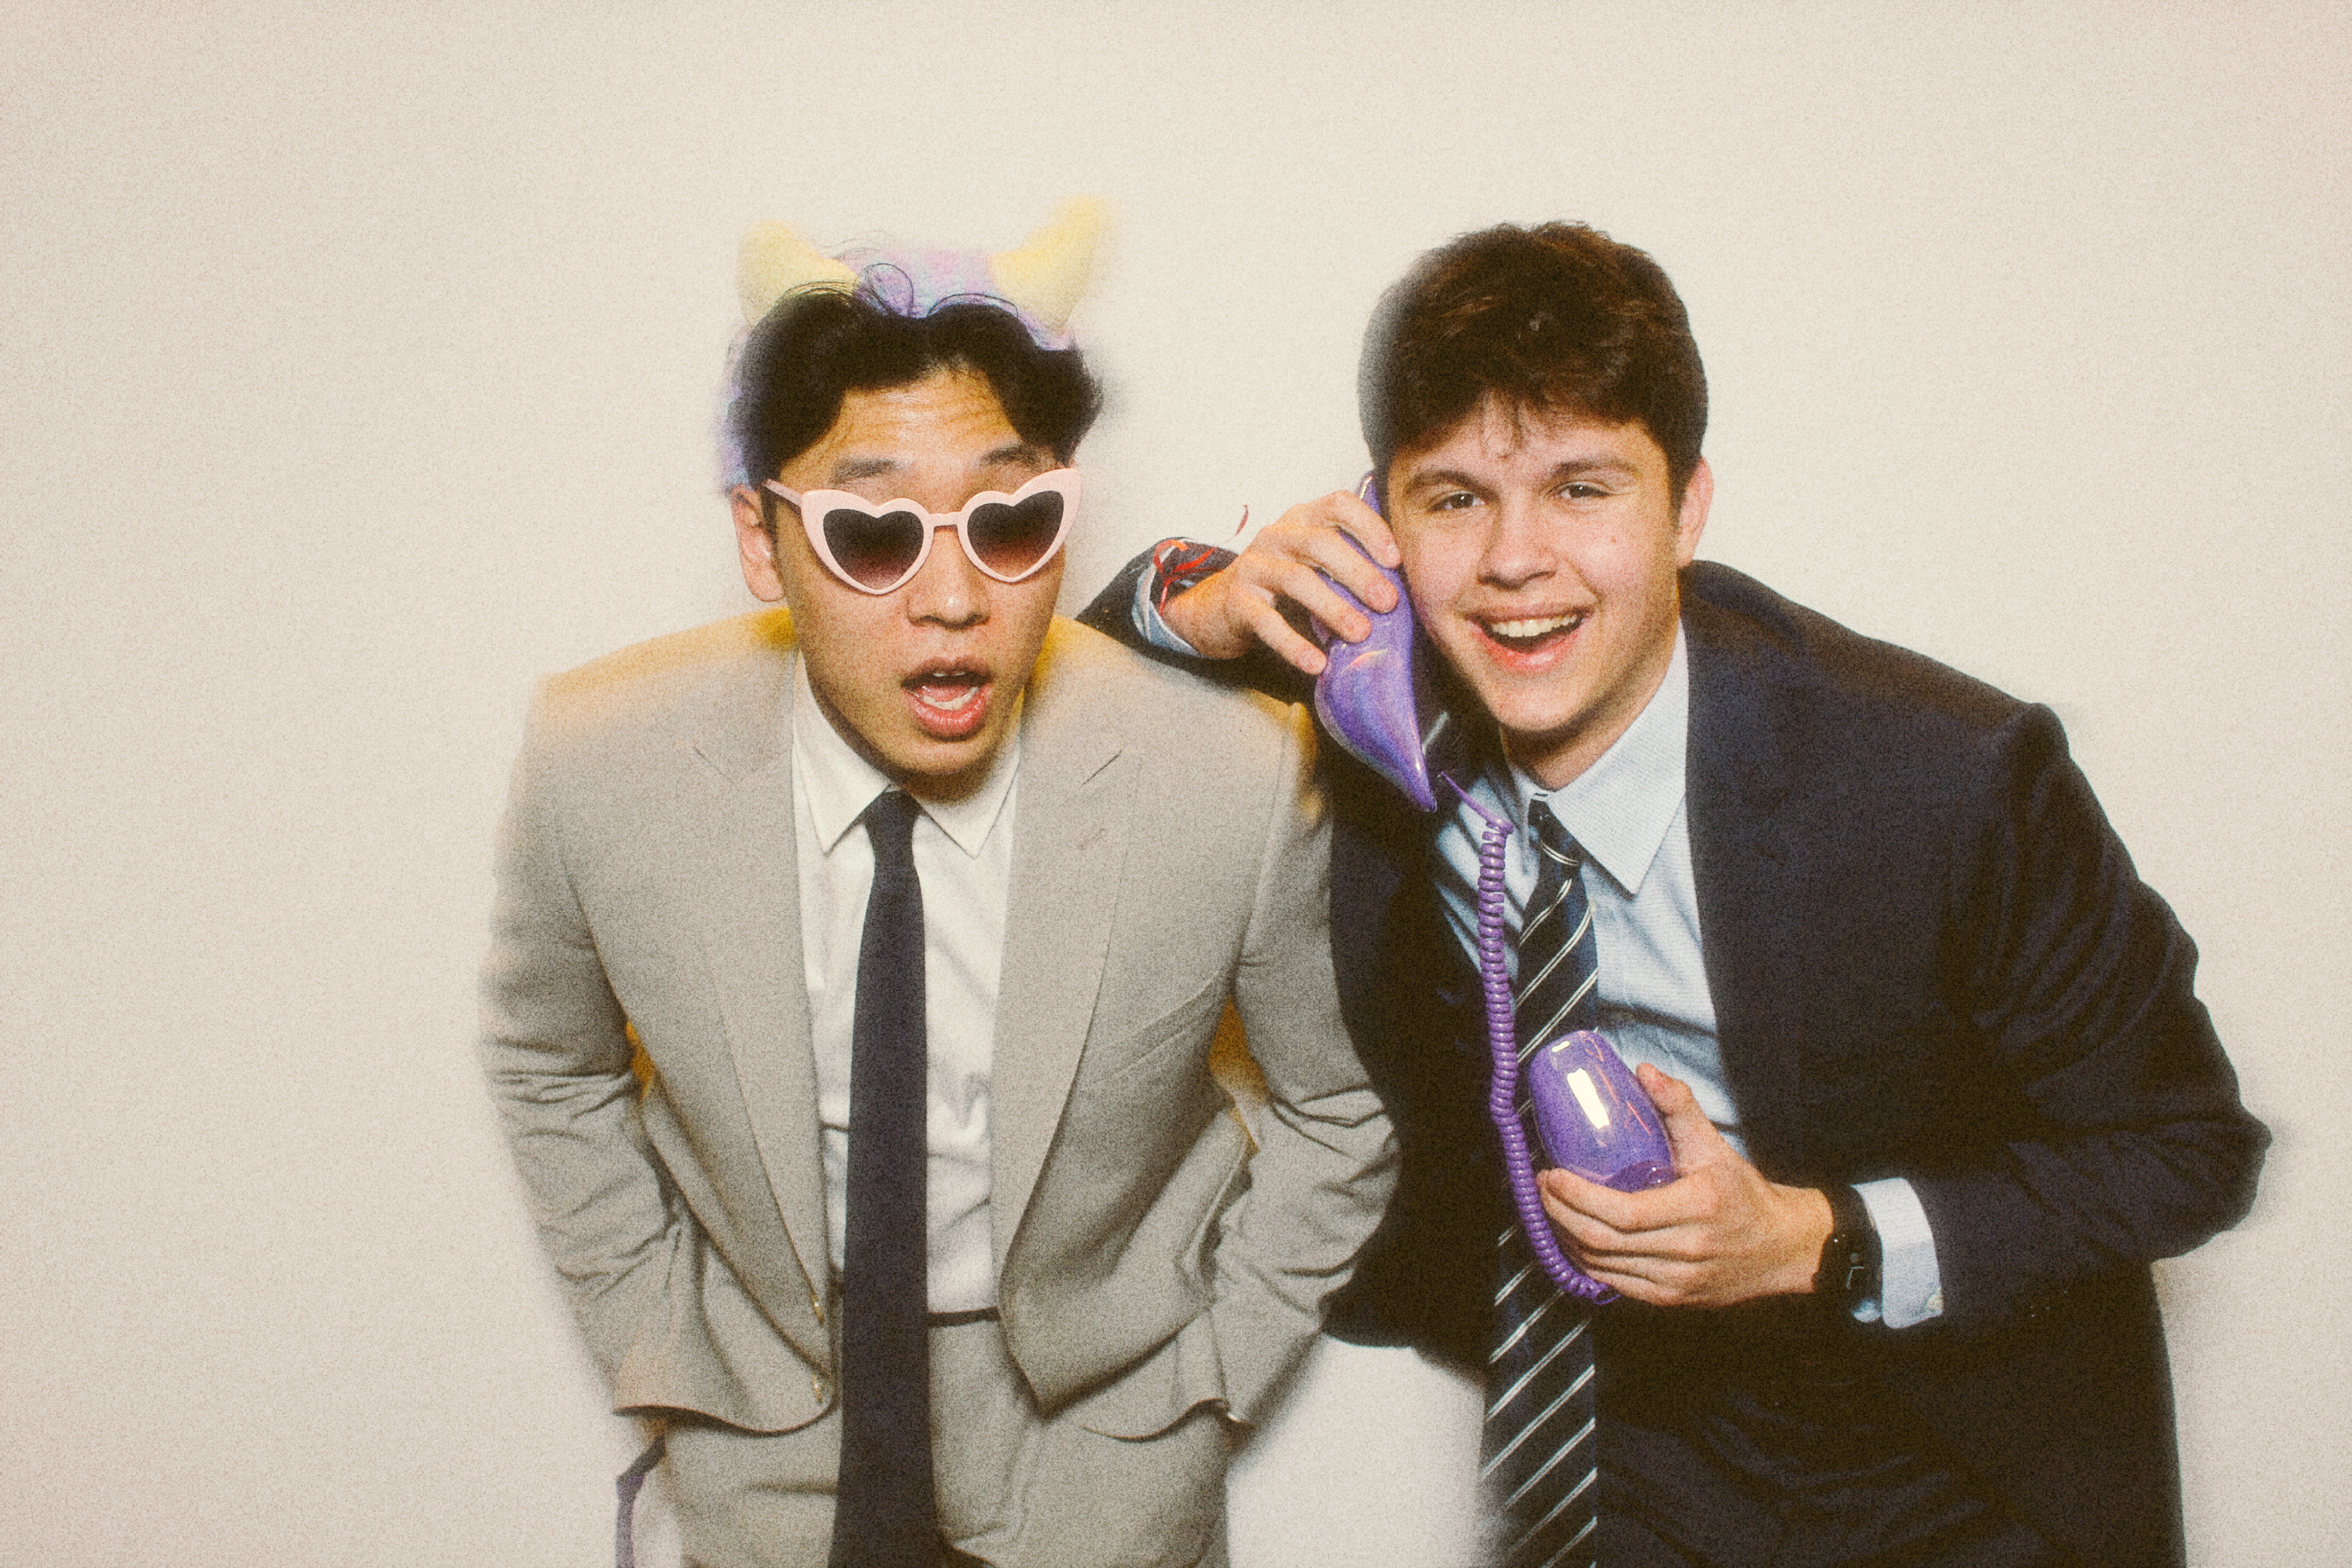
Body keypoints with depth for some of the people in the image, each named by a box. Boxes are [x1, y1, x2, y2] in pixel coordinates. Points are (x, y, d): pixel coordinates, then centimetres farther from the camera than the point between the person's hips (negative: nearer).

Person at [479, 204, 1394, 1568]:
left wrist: (1217, 1363, -4)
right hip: (764, 1415, 1)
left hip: (1102, 1415, -1)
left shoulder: (1245, 780, -25)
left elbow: (1342, 1103, -6)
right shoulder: (597, 767, -20)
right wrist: (655, 1343, 1)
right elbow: (550, 1065, 0)